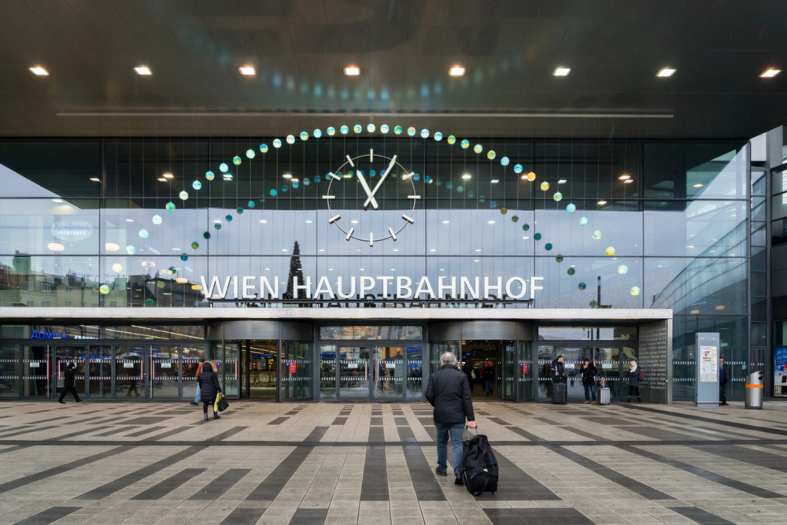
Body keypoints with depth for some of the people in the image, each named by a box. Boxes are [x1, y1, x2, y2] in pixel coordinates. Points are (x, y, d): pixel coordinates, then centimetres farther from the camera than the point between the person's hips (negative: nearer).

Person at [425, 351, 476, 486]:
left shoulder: (435, 376, 1)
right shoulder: (461, 376, -1)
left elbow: (429, 395, -5)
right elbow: (467, 398, -5)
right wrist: (470, 418, -6)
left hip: (440, 415, 2)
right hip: (457, 416, -1)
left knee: (442, 441, 20)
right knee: (458, 443, -3)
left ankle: (441, 468, 29)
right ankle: (458, 471, -19)